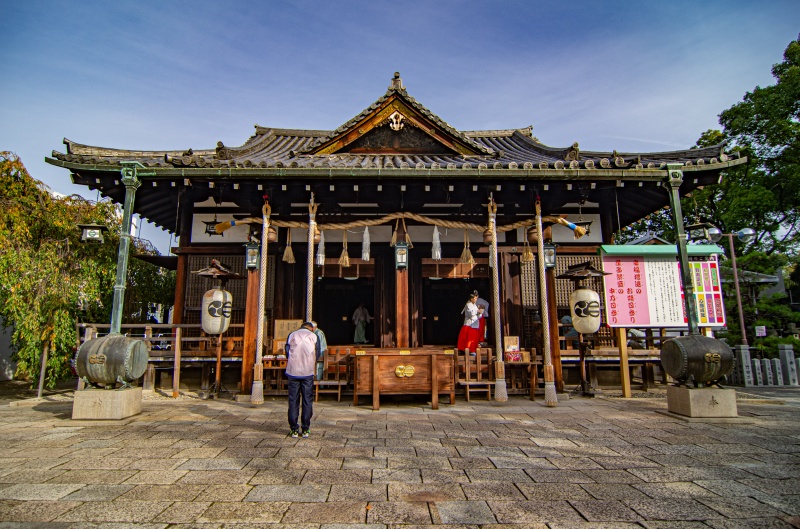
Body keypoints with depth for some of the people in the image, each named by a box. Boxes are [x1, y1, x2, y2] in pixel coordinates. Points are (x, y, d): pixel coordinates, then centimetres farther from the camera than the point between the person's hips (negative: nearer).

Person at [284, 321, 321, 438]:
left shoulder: (291, 335, 8)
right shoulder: (314, 337, 5)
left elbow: (287, 353, 6)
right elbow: (317, 356, 4)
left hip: (293, 372, 1)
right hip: (308, 373, -1)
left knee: (293, 401, 7)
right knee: (307, 401, 6)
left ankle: (294, 430, 8)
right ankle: (305, 430, 8)